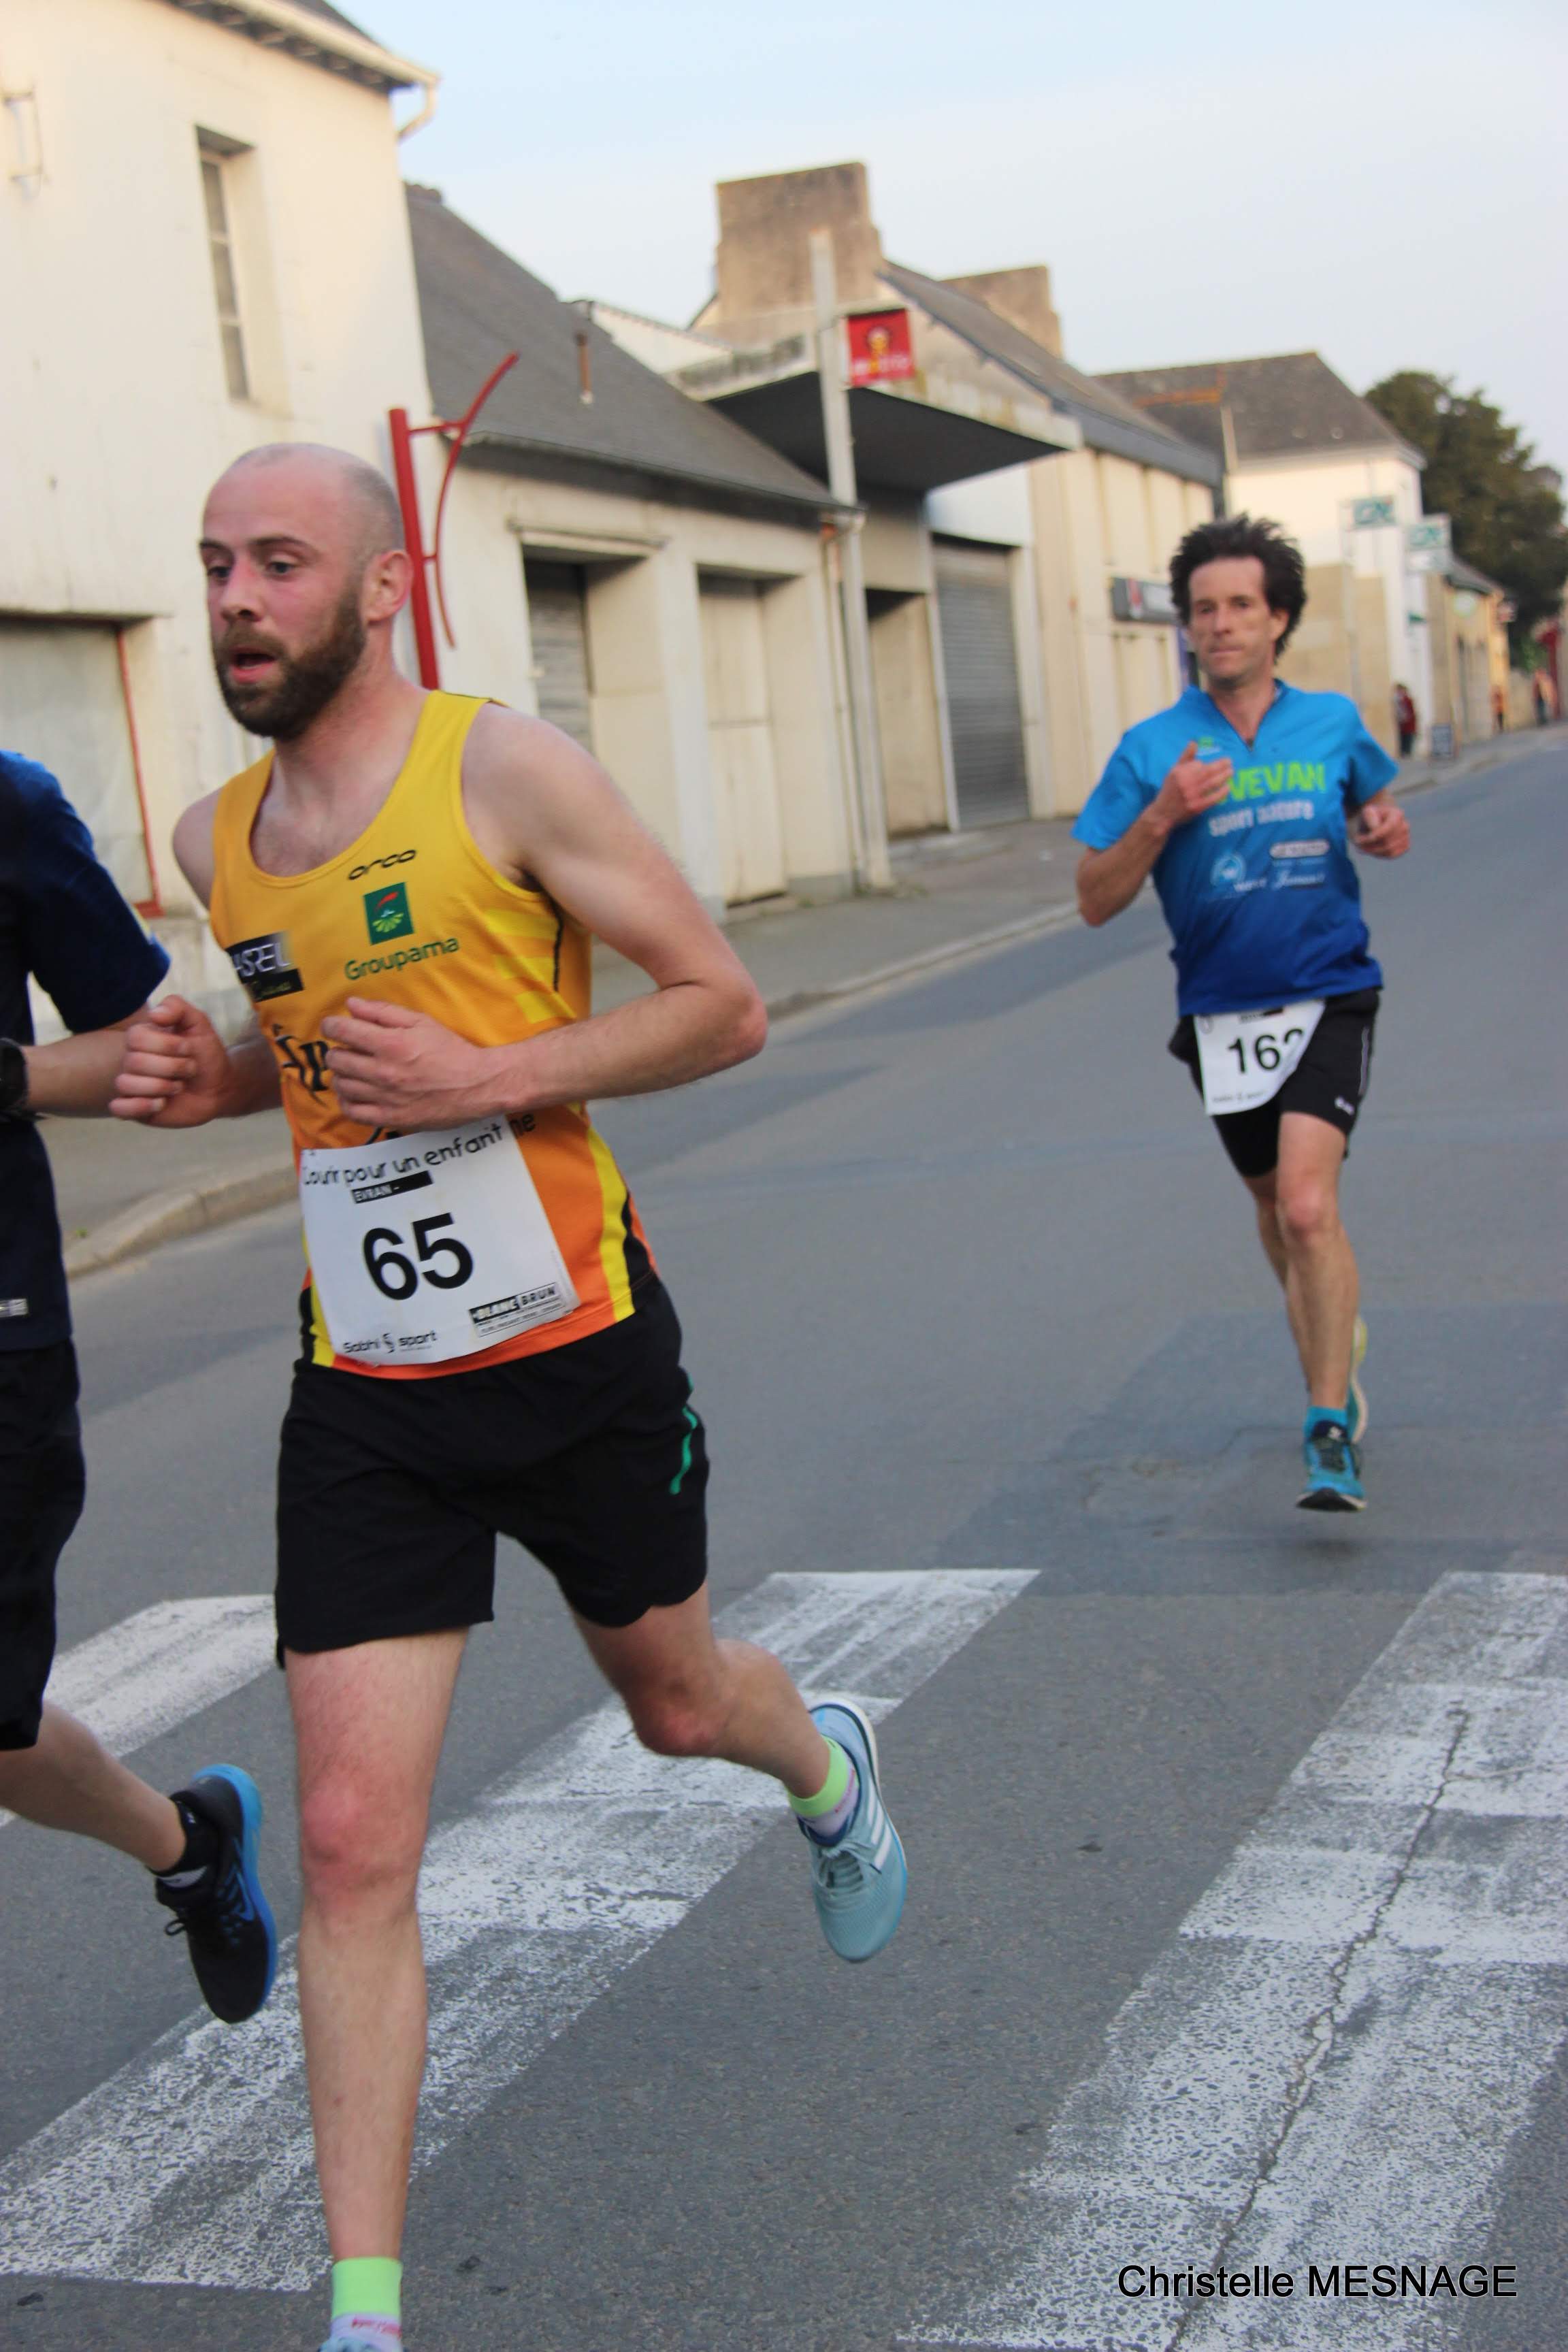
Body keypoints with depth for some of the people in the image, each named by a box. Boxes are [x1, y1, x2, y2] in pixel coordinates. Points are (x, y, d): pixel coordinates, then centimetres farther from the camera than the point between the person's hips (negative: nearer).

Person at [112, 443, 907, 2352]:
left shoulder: (503, 770, -11)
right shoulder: (217, 837, 6)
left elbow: (723, 1007, -9)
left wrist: (485, 1076, -21)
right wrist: (217, 1079, 2)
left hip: (577, 1356, -3)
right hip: (362, 1399, 3)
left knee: (675, 1704, 21)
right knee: (351, 1840, -4)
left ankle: (826, 1765, 60)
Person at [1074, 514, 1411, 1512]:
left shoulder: (1333, 723, 3)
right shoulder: (1152, 750, -2)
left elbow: (1373, 806, 23)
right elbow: (1097, 900, -3)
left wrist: (1389, 828, -1)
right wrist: (1163, 814, -18)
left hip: (1329, 998, -2)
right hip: (1222, 1011, 2)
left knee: (1306, 1204, -20)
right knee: (1277, 1208, 18)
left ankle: (1334, 1432, -15)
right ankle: (1340, 1329, 47)